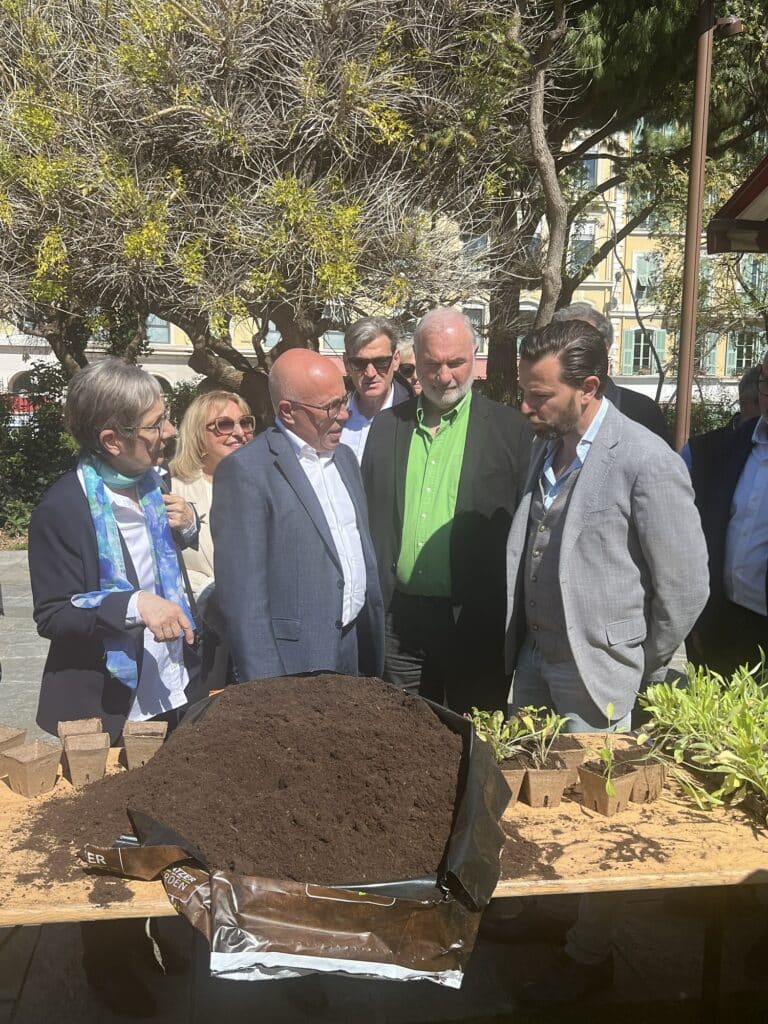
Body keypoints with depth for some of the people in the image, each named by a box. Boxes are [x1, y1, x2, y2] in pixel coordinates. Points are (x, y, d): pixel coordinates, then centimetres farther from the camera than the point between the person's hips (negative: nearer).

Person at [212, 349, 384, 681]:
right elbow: (243, 593, -16)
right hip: (296, 665, -7)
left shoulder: (345, 457, 11)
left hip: (360, 649, 7)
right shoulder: (246, 470, -14)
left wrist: (377, 642, 16)